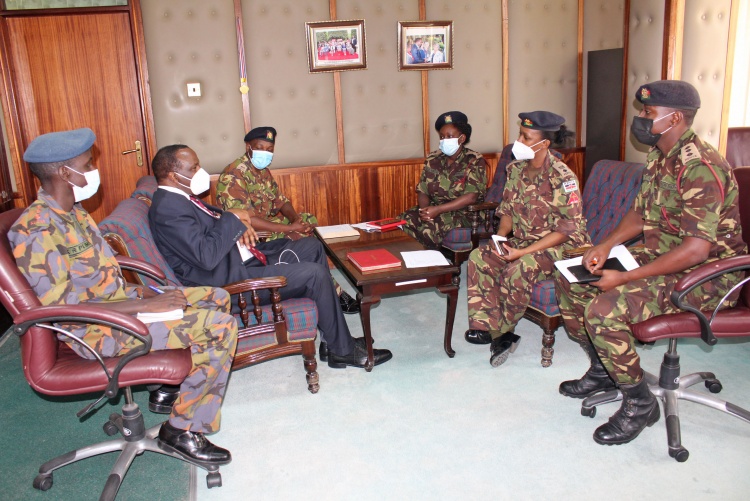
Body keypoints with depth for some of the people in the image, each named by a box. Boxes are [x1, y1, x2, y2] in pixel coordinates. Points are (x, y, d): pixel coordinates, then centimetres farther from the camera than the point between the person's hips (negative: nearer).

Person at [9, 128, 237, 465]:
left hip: (119, 301, 10)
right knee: (221, 326, -20)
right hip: (99, 329, -10)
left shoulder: (71, 212, 8)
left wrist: (148, 294, 1)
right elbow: (62, 308, -25)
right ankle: (183, 430, -5)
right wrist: (145, 306, -25)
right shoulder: (36, 230, -22)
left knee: (216, 297, 12)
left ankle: (170, 388, 19)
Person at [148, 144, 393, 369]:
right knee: (315, 274, -17)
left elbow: (214, 219, 23)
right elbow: (207, 256, -31)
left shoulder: (180, 197, 10)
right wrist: (232, 219, -18)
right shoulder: (168, 209, -22)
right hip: (229, 281, -11)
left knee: (313, 246, 12)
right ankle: (342, 350, 2)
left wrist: (239, 225, 0)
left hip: (239, 256, 11)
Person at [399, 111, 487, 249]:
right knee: (404, 221, -22)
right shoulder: (433, 160, 10)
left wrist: (438, 209, -22)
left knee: (428, 228, -31)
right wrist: (425, 210, -16)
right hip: (434, 211, 5)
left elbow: (471, 197, -16)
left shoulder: (475, 161, -5)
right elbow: (422, 191, 7)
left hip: (463, 214, -5)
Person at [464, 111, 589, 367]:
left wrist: (524, 252, -26)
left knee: (519, 270, -33)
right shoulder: (516, 169, 2)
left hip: (559, 247, -7)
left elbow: (567, 229, -20)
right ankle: (493, 330, -15)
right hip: (523, 240, 7)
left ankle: (502, 330, -6)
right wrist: (499, 238, -9)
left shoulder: (562, 178, -19)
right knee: (479, 257, -15)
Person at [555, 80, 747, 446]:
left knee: (604, 309, -29)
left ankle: (639, 404, -5)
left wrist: (625, 278, -28)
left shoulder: (700, 167, -24)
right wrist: (605, 246, -2)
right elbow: (641, 213, 16)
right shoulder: (659, 157, 6)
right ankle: (603, 370, 21)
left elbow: (697, 250, -30)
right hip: (659, 258, 10)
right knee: (570, 281, 6)